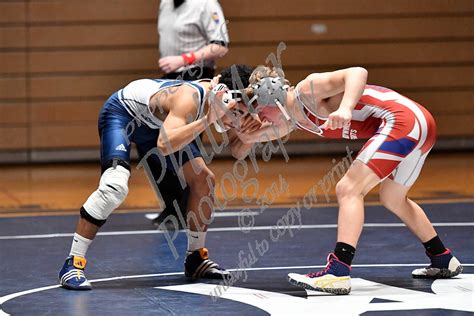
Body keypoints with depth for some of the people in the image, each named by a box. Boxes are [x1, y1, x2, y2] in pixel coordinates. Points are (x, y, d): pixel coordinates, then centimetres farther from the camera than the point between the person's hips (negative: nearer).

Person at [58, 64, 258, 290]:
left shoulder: (224, 101, -16)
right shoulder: (190, 98, -39)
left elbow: (237, 151, -6)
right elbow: (164, 145, -53)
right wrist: (207, 121, -57)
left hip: (154, 121, 8)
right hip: (122, 111, -8)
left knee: (203, 180, 3)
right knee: (114, 187, -29)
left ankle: (195, 258, 19)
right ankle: (72, 264, -23)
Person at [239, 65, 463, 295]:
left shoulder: (307, 90, -10)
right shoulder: (293, 121, 17)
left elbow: (358, 72, -23)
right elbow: (249, 137, 24)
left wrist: (344, 108, -37)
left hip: (401, 120, -10)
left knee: (348, 190, -15)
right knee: (392, 199, 29)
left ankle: (338, 273, -25)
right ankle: (443, 261, 41)